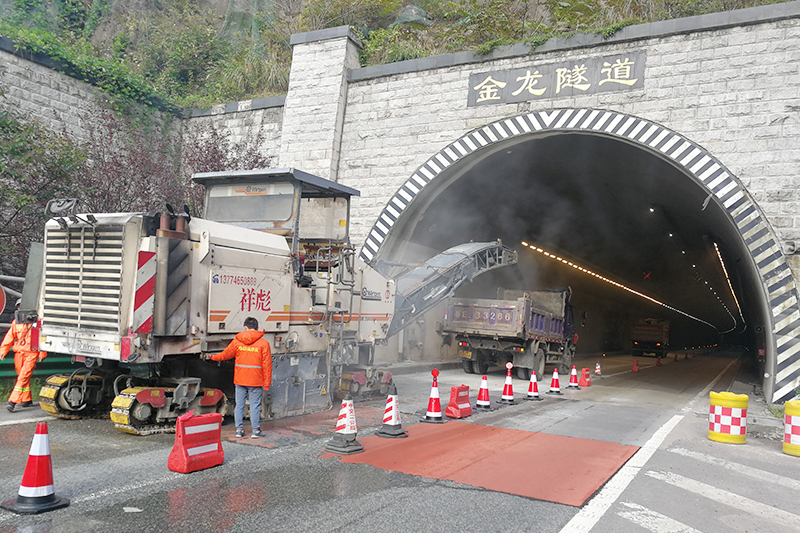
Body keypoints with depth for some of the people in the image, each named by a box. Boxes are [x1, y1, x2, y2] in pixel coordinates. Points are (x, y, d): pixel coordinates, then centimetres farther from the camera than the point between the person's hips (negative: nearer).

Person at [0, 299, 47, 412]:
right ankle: (27, 399, 25)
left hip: (31, 354, -5)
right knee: (22, 377, 13)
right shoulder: (16, 322, 11)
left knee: (24, 377, -13)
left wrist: (42, 353, -1)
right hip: (18, 353, 6)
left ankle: (13, 402, -16)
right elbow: (9, 337, 11)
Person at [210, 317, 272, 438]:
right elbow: (267, 364, -6)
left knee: (239, 404, 12)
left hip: (240, 380, 2)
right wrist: (267, 382, 1)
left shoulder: (237, 341, -1)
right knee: (255, 405, 5)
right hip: (255, 381, -2)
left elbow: (225, 354, 12)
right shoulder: (263, 343, -7)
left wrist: (214, 357, 33)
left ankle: (239, 430, 17)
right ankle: (256, 431, 11)